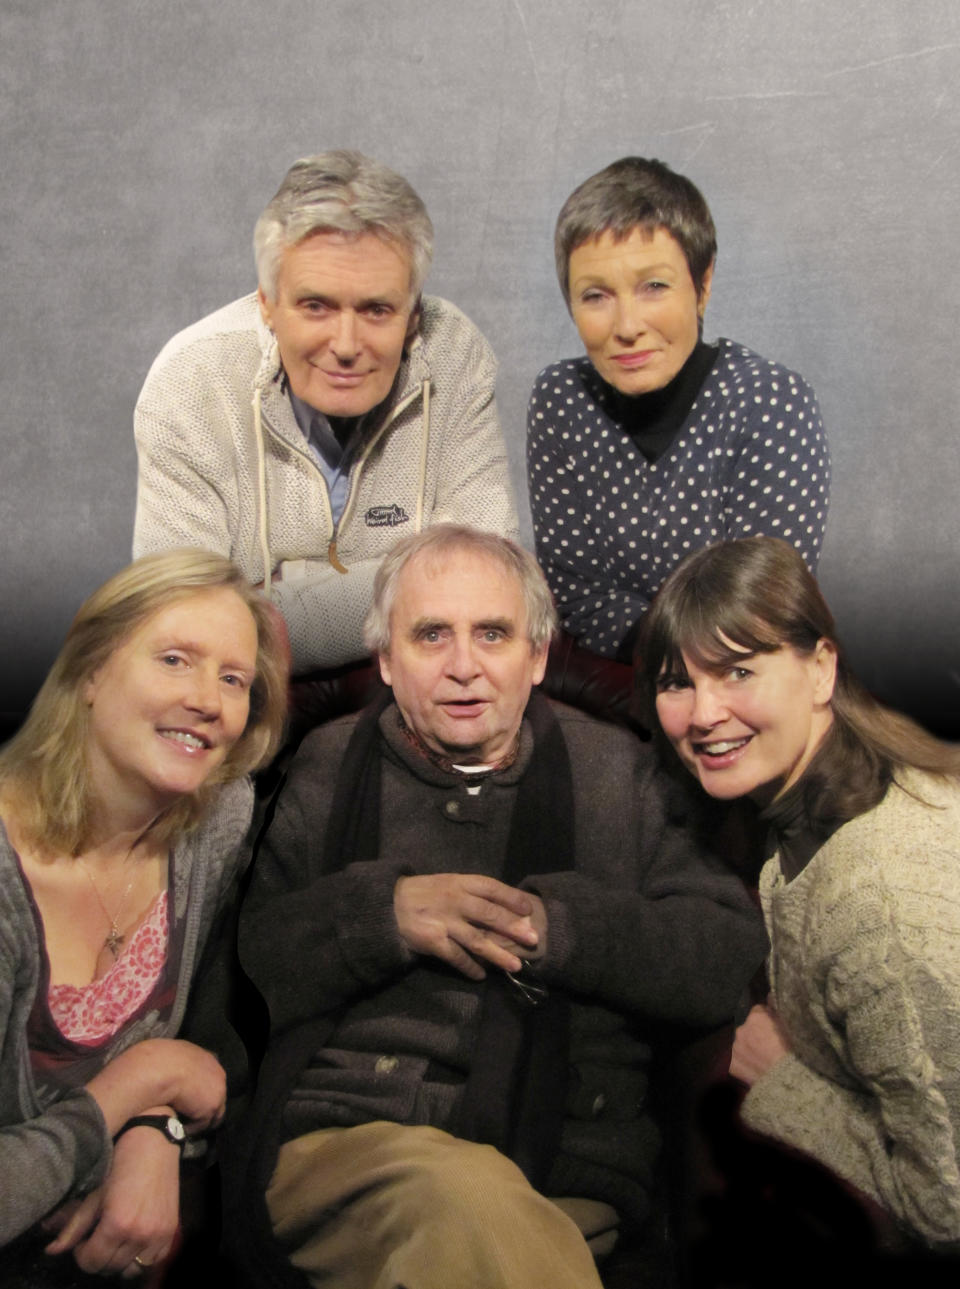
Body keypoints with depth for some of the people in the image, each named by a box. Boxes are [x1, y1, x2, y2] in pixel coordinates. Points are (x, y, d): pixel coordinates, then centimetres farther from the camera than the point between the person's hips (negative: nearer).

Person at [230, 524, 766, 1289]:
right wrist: (382, 914, -10)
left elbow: (731, 960, 5)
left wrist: (557, 925, -8)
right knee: (459, 1199, -34)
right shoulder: (324, 771, 13)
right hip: (343, 1140, -1)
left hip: (567, 1184, 2)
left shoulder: (614, 771, 14)